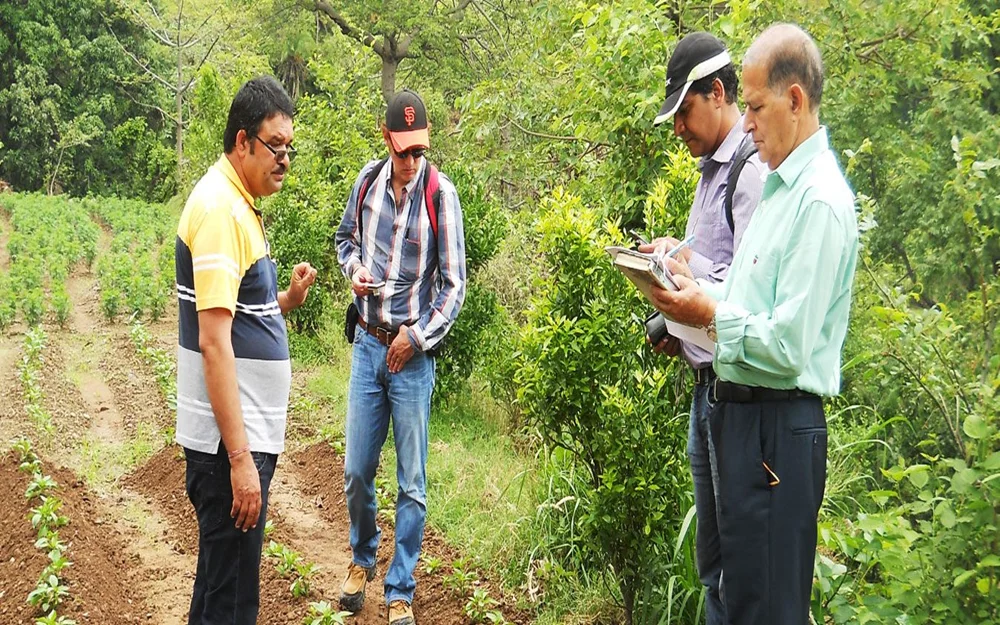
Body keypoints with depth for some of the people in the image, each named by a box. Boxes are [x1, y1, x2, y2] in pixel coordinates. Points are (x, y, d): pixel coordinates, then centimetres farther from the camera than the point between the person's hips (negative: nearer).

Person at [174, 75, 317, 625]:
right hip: (230, 440, -10)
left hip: (246, 433, 10)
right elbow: (213, 342, -23)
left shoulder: (238, 203, 13)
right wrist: (240, 457, -24)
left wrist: (284, 303, 3)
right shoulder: (220, 209, -17)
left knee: (223, 575, 19)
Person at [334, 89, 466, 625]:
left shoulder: (440, 194, -10)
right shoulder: (368, 180, 0)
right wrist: (354, 268, -3)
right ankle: (362, 559, 35)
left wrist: (416, 337, -11)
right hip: (367, 343, 3)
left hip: (412, 353, -3)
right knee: (356, 471, 9)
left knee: (411, 482, 3)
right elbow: (346, 238, 18)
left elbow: (453, 285, -6)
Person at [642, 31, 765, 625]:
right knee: (710, 558, 17)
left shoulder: (753, 170, -14)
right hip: (706, 381, 10)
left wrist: (685, 260, -17)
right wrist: (680, 332, 11)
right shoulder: (712, 170, 16)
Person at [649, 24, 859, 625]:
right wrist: (692, 282, 5)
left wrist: (712, 314, -12)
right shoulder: (778, 183, 12)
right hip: (741, 413, 10)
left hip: (778, 428, -10)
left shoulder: (820, 200, -19)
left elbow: (790, 345, -23)